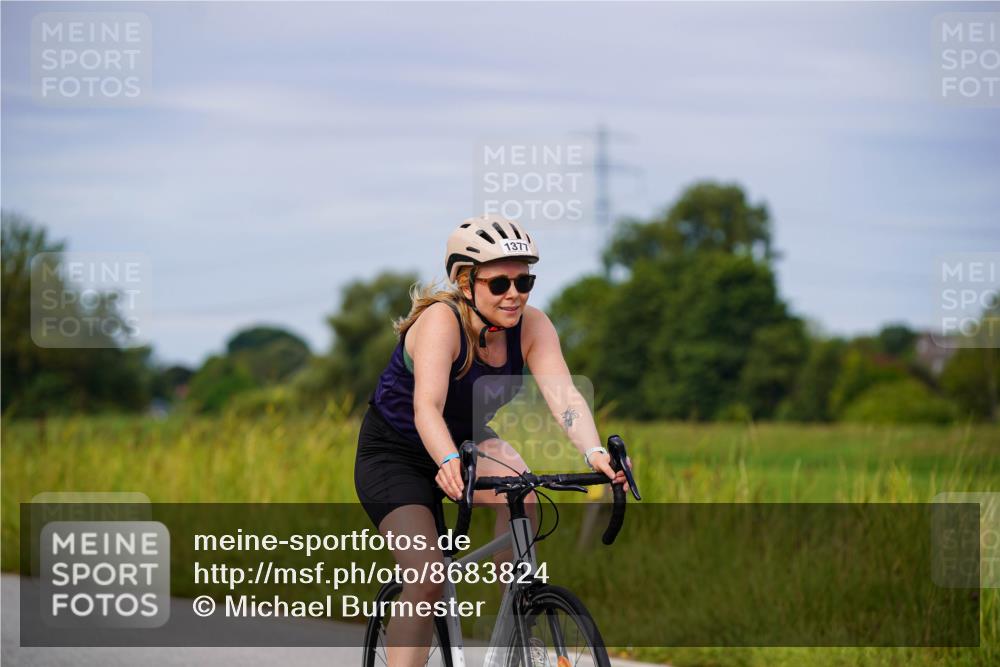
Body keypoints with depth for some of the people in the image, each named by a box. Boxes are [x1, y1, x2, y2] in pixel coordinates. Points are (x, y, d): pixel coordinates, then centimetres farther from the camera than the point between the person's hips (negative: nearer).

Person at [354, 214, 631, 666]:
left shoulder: (532, 326, -17)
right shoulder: (441, 320, -31)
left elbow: (563, 394, -30)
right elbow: (426, 405, -44)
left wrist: (595, 453, -49)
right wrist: (449, 463, -63)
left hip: (468, 441, 4)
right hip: (394, 454, -4)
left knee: (522, 495, -27)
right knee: (426, 579, -20)